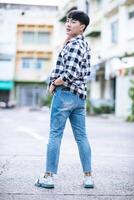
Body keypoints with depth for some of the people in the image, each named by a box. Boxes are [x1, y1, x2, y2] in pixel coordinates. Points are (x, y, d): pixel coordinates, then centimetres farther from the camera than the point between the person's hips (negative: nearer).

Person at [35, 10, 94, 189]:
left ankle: (48, 176, 0)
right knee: (82, 136, 9)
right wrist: (58, 81, 9)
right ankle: (88, 177, 11)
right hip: (80, 96, 9)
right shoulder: (85, 45, 17)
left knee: (55, 134, -3)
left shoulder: (73, 44, -12)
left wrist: (54, 83, -6)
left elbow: (70, 74, -21)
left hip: (65, 93, -9)